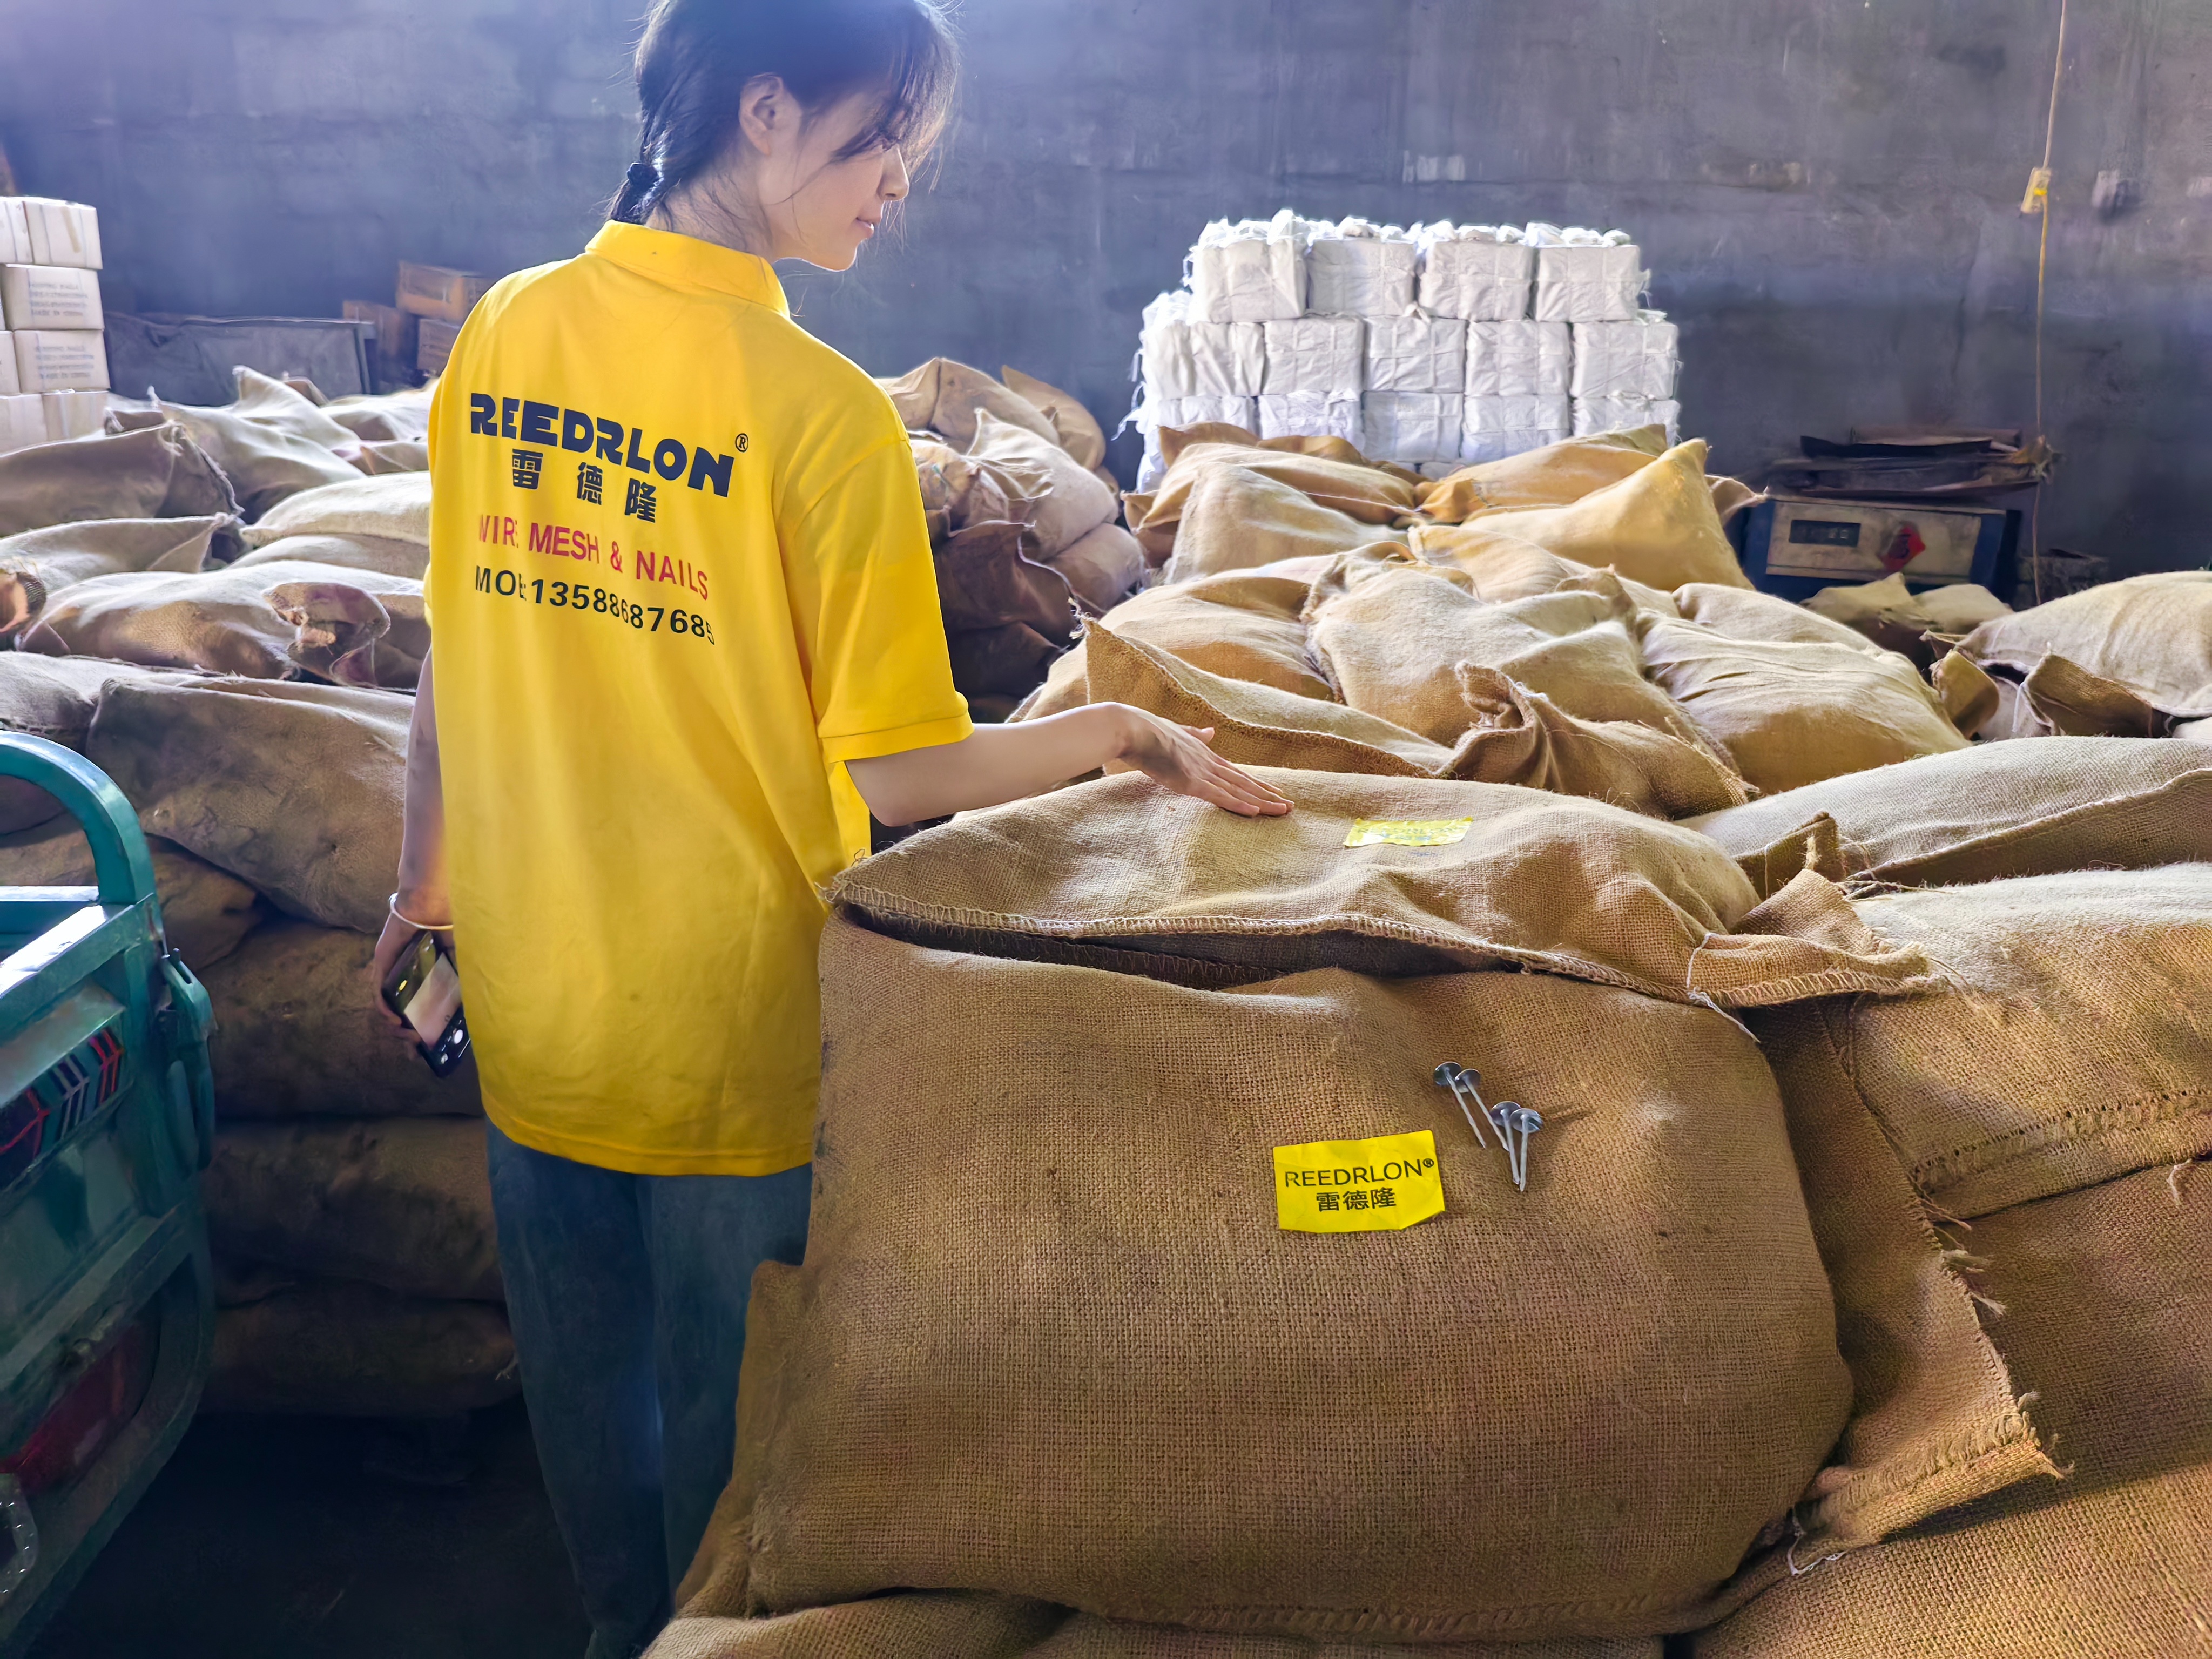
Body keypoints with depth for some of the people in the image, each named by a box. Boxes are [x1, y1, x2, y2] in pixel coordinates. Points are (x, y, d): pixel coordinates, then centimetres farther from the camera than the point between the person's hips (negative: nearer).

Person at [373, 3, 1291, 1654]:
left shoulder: (506, 331, -4)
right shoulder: (822, 413, -21)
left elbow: (453, 659, 4)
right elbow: (903, 774, -20)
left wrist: (423, 888, 17)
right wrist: (1125, 731, -5)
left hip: (529, 1007, 6)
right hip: (727, 1033, -5)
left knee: (580, 1381, 25)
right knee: (723, 1406, 18)